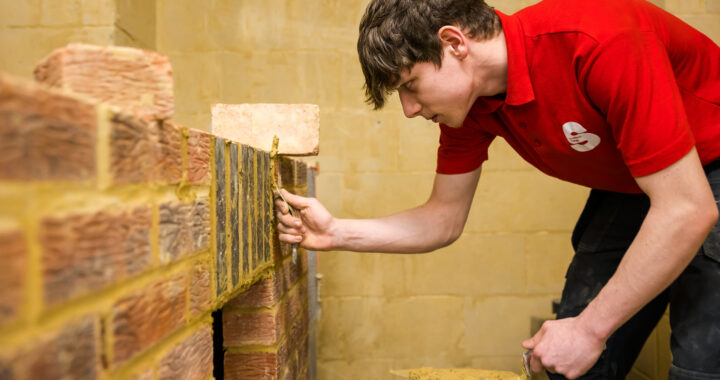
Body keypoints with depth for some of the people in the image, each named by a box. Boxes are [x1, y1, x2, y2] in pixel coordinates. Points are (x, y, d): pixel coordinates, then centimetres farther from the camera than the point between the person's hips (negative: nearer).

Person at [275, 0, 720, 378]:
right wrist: (336, 232, -14)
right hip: (624, 188, 6)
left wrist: (590, 328, -26)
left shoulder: (600, 43, -35)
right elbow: (444, 221, -2)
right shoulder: (469, 106, -12)